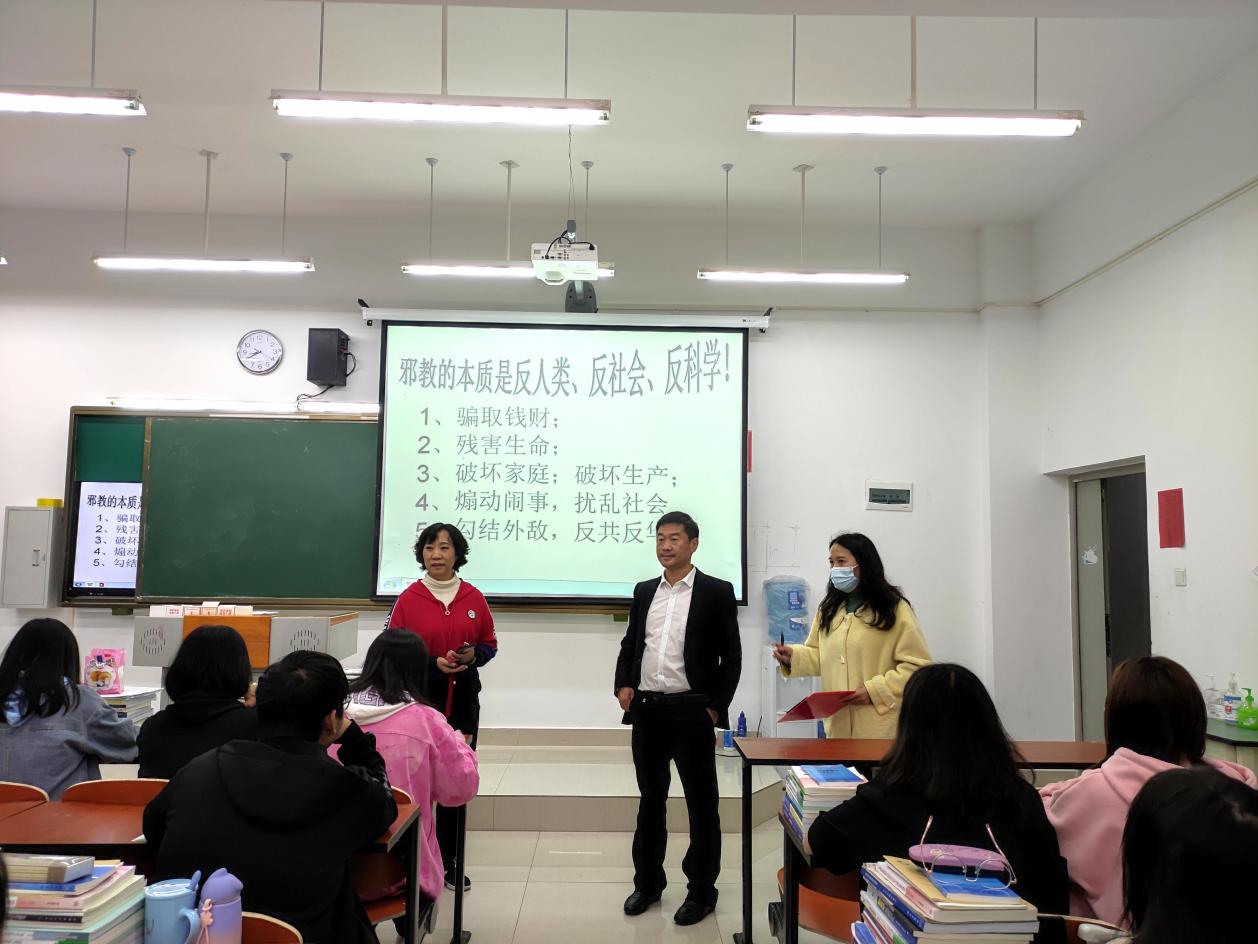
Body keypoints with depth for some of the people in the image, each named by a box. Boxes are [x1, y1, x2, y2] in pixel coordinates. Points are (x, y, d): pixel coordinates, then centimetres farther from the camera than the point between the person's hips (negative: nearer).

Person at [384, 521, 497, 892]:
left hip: (464, 699, 3)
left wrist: (473, 655, -9)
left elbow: (490, 644, 12)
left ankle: (448, 861, 21)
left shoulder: (473, 598, 3)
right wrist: (433, 663, -15)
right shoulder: (408, 599, -4)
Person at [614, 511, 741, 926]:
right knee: (650, 799, 15)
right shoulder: (644, 591, 11)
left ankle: (701, 891, 18)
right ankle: (648, 882, 29)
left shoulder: (716, 592, -4)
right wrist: (623, 685, 1)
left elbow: (731, 656, -4)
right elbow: (630, 644, 16)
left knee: (701, 803, 5)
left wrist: (716, 707, -9)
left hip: (691, 712, -4)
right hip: (646, 710, 5)